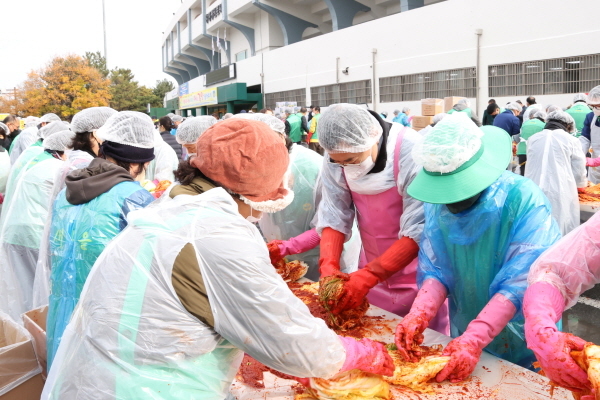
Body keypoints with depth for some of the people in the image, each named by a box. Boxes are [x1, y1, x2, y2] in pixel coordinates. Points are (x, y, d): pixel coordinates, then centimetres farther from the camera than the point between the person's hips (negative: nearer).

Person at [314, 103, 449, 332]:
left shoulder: (410, 152, -26)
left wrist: (367, 277, -31)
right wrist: (329, 266, -24)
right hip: (374, 275, 4)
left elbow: (418, 231, -27)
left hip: (419, 279, -4)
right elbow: (333, 218, -8)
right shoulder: (336, 160, -11)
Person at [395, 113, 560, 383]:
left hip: (522, 344, -3)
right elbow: (436, 269, -9)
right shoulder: (438, 203, -10)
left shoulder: (524, 200, -25)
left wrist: (475, 340, -35)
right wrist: (419, 314, -26)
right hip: (463, 333, 4)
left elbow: (522, 283, -28)